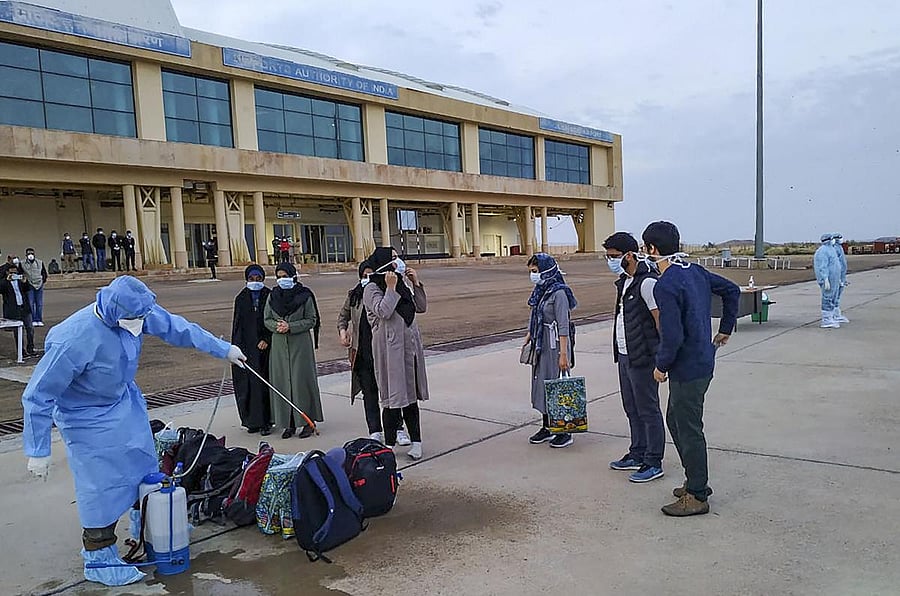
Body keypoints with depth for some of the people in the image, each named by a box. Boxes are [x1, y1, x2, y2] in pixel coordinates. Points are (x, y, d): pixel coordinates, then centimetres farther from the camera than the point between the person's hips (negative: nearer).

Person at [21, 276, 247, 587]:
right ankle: (98, 559, 21)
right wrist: (38, 451, -20)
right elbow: (38, 397, -26)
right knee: (103, 485, 0)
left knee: (143, 465, 18)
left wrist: (223, 349, 4)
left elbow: (176, 327, -3)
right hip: (89, 418, -7)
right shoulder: (75, 339, -36)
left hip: (126, 403, 7)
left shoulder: (136, 312, -20)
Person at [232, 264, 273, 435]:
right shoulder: (241, 299, 8)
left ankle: (265, 421, 4)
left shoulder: (270, 297, 2)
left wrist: (267, 340, -12)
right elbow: (237, 324, 7)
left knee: (263, 383, -2)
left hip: (264, 346, -2)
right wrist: (236, 349, 1)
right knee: (247, 383, 2)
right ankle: (253, 421, 12)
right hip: (245, 347, 2)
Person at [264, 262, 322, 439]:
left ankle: (308, 421, 7)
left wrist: (290, 327, -15)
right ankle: (289, 424, 12)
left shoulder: (304, 295, -3)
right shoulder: (272, 296, 9)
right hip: (279, 346, 4)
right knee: (282, 382, 4)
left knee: (302, 381, -2)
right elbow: (267, 319, 12)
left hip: (301, 344, -4)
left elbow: (311, 320, -4)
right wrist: (277, 326, -9)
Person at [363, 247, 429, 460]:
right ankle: (389, 443, 11)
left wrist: (416, 284, 3)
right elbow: (383, 312, -20)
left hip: (411, 344, 6)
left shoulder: (403, 284, 13)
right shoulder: (372, 288, -5)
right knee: (392, 396, -1)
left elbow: (421, 307, 13)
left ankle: (415, 442, 17)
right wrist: (391, 288, -15)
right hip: (389, 348, -6)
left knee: (411, 396, 10)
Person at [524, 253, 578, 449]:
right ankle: (547, 428, 26)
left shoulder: (558, 293, -15)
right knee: (541, 383, 13)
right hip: (541, 345, 9)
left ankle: (565, 432, 9)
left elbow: (563, 326, -18)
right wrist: (528, 340, 17)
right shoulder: (540, 291, 10)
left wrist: (563, 353, -21)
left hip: (555, 346, -8)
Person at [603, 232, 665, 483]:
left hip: (642, 358, -9)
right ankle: (638, 455, 30)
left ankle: (653, 463, 11)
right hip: (624, 356, 10)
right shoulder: (623, 281, 12)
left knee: (648, 411, 1)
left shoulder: (647, 282, -17)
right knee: (632, 409, 18)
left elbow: (661, 321, -18)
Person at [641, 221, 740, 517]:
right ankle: (696, 481, 32)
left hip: (687, 368, -9)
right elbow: (732, 289, 17)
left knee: (688, 429, 3)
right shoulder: (696, 271, 5)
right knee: (675, 421, 21)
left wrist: (661, 365, -8)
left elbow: (672, 336, -25)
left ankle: (697, 496, 17)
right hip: (703, 362, 9)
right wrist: (725, 329, 23)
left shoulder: (665, 286, -23)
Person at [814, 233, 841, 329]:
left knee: (833, 300, 13)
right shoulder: (822, 251, -16)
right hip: (828, 280, -10)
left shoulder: (830, 249, 18)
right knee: (827, 300, -7)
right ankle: (826, 321, -5)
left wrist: (838, 279, 26)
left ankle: (830, 319, 19)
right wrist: (826, 280, -27)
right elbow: (822, 267, -22)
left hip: (834, 280, 10)